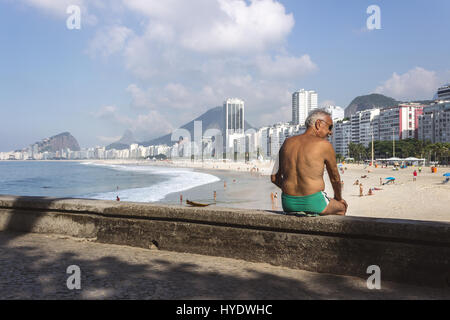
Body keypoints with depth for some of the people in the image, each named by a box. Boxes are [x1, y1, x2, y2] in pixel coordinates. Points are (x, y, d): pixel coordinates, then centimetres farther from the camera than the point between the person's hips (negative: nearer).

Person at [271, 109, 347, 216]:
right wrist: (338, 198, 26)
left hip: (288, 203, 5)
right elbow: (335, 178, 6)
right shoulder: (324, 145, -7)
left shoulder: (287, 142, 6)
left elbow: (274, 178, 7)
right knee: (342, 207, 27)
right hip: (313, 204, -5)